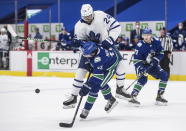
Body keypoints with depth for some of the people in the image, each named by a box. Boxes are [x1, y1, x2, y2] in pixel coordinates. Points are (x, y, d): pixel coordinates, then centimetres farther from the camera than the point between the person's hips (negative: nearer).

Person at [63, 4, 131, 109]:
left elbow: (116, 26, -17)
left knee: (120, 62, -12)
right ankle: (73, 97, -1)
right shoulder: (79, 26, -16)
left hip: (106, 44, 0)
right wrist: (77, 42, -26)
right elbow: (78, 40, -2)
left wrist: (110, 39, -27)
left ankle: (120, 89, 6)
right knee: (81, 71, -10)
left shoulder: (101, 16, -22)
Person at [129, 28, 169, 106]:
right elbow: (136, 60, -22)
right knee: (143, 79, -30)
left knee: (164, 75, -5)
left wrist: (155, 60, -16)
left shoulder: (156, 42, -10)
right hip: (142, 65, -5)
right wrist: (140, 69, -36)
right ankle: (133, 97, -27)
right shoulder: (140, 46, -22)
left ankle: (159, 97, 3)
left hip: (152, 65, 5)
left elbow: (160, 53, 0)